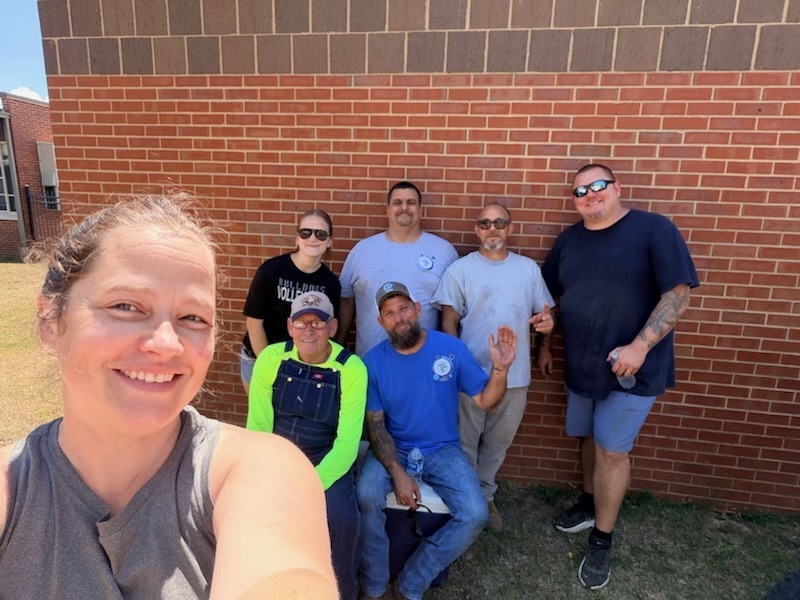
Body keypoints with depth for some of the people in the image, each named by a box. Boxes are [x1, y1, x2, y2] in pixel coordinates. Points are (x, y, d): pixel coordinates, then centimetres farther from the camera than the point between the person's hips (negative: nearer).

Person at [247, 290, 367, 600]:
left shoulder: (352, 368, -16)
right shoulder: (271, 358, -9)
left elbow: (347, 443, -17)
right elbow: (258, 426, -7)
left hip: (326, 457, -2)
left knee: (343, 518, -25)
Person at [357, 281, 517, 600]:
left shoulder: (451, 348, -8)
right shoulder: (374, 361, -9)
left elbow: (484, 400, -2)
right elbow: (375, 424, -8)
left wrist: (500, 368, -23)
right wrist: (398, 474, -20)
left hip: (442, 450, 1)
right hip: (392, 448, -1)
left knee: (475, 514, -19)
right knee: (366, 496, -29)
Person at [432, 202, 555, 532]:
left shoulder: (529, 268, 6)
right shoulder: (460, 269, -3)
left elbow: (542, 312, 12)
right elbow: (449, 323, -5)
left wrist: (547, 322, -12)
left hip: (515, 376, 3)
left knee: (498, 442, 18)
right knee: (465, 442, 11)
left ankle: (484, 494, 40)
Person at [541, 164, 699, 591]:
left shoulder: (654, 229, -11)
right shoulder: (568, 240, 6)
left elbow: (678, 294, -15)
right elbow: (550, 296, 15)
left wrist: (639, 347, -21)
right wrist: (544, 345, 15)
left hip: (632, 369, -5)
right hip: (581, 365, 5)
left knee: (612, 451, 1)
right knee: (589, 439, 18)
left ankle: (601, 542, 18)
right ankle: (589, 505, 41)